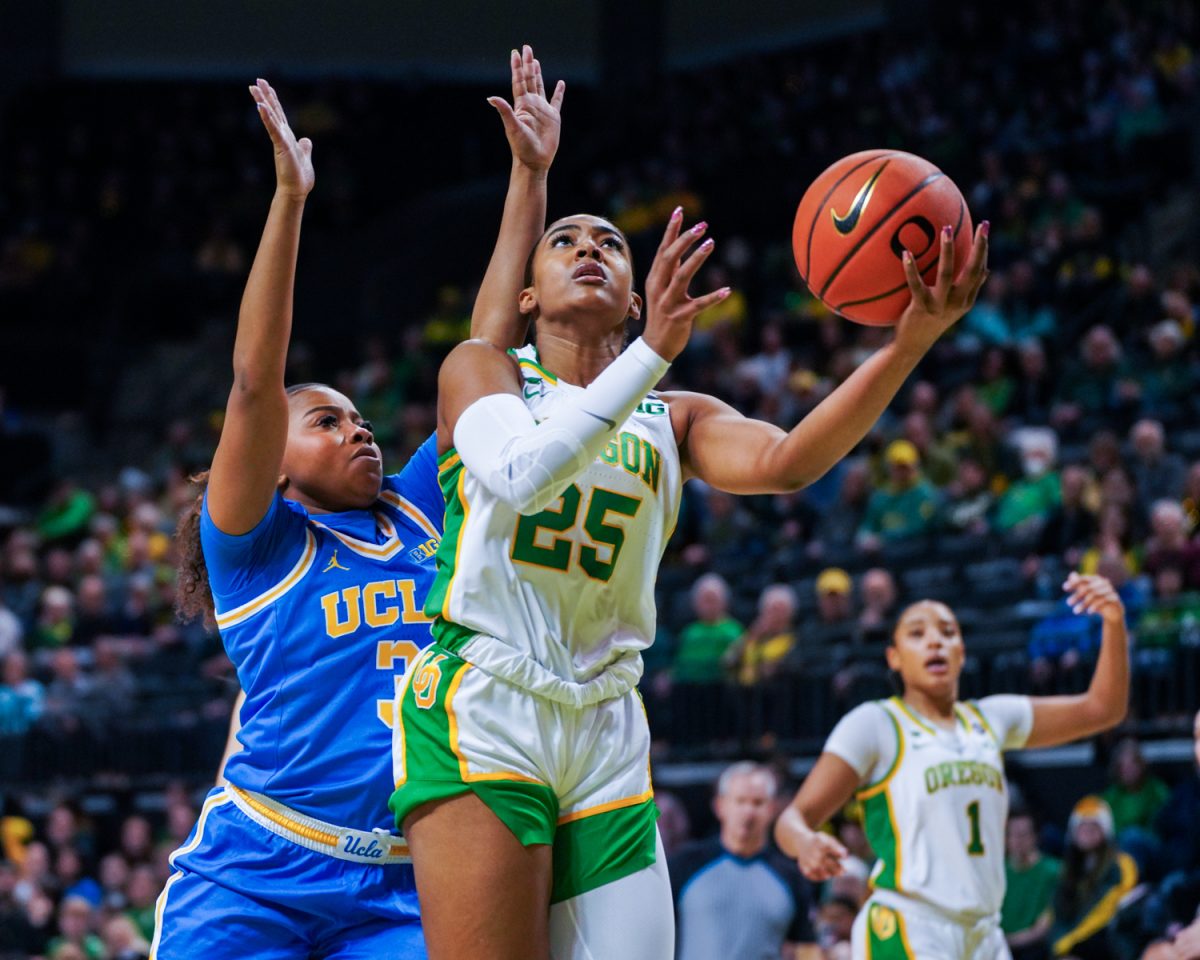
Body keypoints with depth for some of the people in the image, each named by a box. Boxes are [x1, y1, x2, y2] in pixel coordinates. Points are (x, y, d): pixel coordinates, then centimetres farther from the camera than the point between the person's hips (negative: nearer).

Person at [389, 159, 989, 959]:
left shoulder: (673, 420, 15)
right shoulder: (481, 370, 8)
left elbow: (783, 462, -7)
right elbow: (519, 475, -15)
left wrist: (911, 342, -22)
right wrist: (654, 352, -27)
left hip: (606, 734, 4)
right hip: (479, 711, -4)